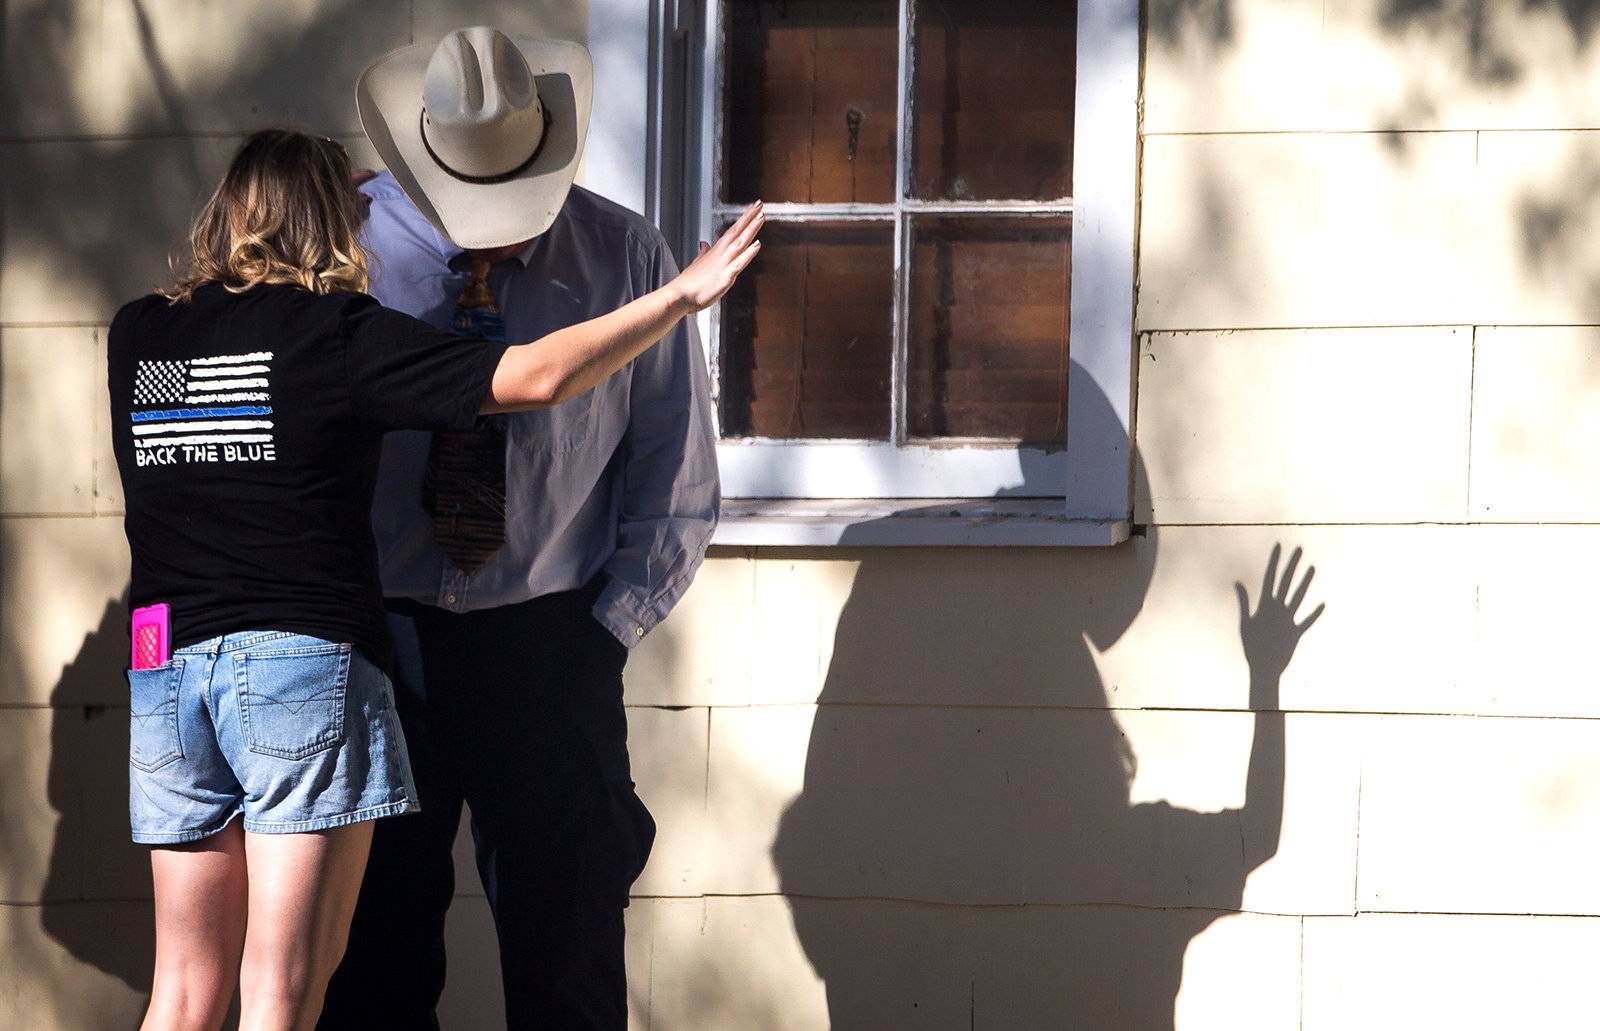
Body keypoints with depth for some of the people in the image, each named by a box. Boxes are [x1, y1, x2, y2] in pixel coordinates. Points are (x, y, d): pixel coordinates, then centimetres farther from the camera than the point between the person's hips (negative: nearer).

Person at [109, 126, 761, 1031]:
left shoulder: (136, 337, 9)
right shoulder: (337, 334, -5)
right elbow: (538, 376, -8)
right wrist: (681, 297, 1)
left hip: (167, 667, 5)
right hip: (308, 659, -5)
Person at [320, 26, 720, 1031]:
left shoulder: (624, 259, -2)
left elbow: (676, 477, 5)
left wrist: (604, 634, -2)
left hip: (545, 642, 0)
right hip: (372, 637, 0)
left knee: (568, 943, 2)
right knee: (369, 941, 4)